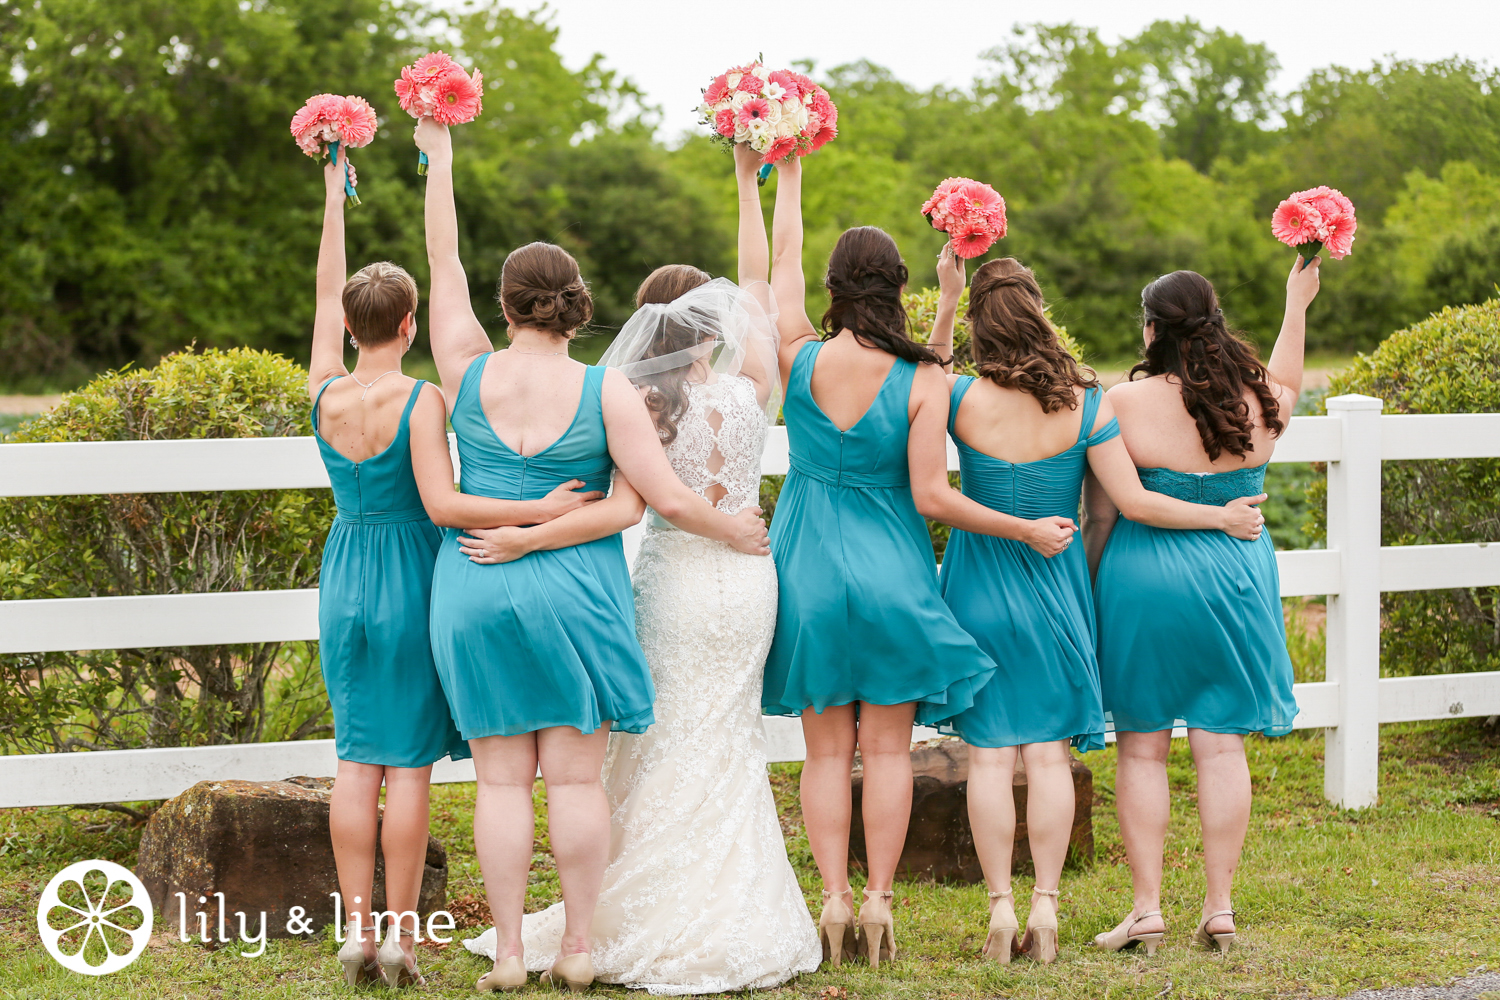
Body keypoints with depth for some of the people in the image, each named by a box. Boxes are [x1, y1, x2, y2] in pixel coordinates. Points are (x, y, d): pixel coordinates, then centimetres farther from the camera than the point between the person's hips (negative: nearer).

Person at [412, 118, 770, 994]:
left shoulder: (470, 373, -2)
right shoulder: (607, 391, -6)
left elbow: (444, 263, 9)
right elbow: (665, 498, -9)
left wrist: (439, 155, 16)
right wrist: (733, 529, 10)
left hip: (477, 594, 1)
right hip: (574, 593, -1)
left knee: (503, 778, 4)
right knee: (577, 775, 4)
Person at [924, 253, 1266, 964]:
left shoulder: (964, 400, -12)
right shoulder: (1085, 404, -11)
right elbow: (1134, 503, -9)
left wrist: (945, 301, 8)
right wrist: (1222, 517, 3)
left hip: (981, 592, -1)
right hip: (1054, 591, 1)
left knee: (990, 754, 3)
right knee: (1050, 752, 6)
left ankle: (1000, 908, 3)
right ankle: (1045, 907, 6)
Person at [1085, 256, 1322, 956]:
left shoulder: (1123, 404, -12)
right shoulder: (1257, 402, 0)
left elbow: (1099, 517, -7)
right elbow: (1286, 386, 26)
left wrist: (1085, 590, 6)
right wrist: (1297, 303, 38)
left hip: (1142, 582, -3)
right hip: (1235, 579, 3)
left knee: (1142, 748, 5)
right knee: (1221, 746, 7)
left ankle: (1147, 909, 5)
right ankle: (1220, 908, 8)